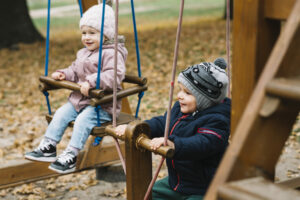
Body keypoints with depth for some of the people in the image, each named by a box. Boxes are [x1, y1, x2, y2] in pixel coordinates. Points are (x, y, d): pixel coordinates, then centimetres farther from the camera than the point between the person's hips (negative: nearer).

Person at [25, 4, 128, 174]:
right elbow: (75, 70, 26)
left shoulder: (111, 54, -16)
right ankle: (48, 147, 1)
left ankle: (70, 156, -24)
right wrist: (64, 74, 5)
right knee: (61, 113, -5)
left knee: (83, 119, -28)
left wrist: (91, 82, -38)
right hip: (79, 99, 9)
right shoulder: (83, 53, 15)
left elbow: (114, 74, -30)